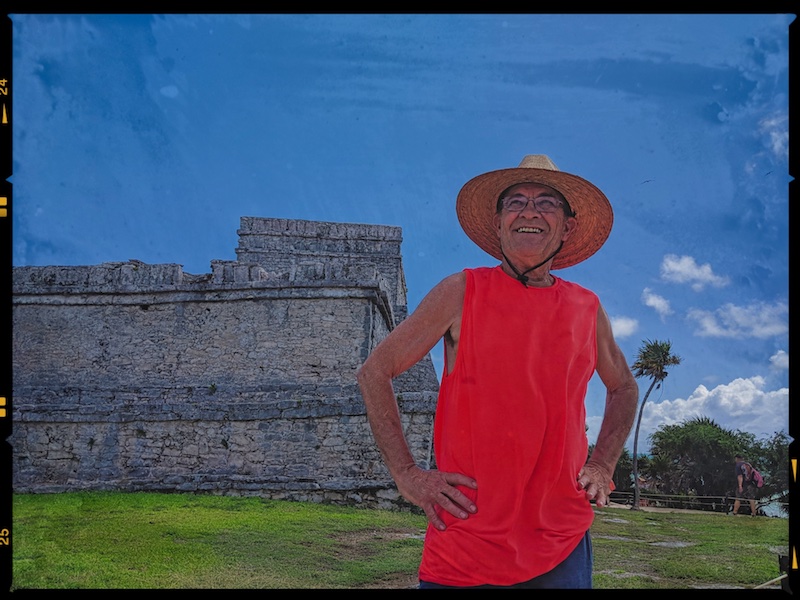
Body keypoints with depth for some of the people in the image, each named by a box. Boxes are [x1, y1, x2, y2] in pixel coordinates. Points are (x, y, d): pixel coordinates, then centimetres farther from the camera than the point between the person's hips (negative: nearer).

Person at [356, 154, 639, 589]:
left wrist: (603, 466, 12)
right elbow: (375, 372, 2)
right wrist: (406, 474, -4)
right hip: (466, 539, -2)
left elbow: (623, 388, 25)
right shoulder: (462, 293, -2)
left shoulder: (588, 309, 7)